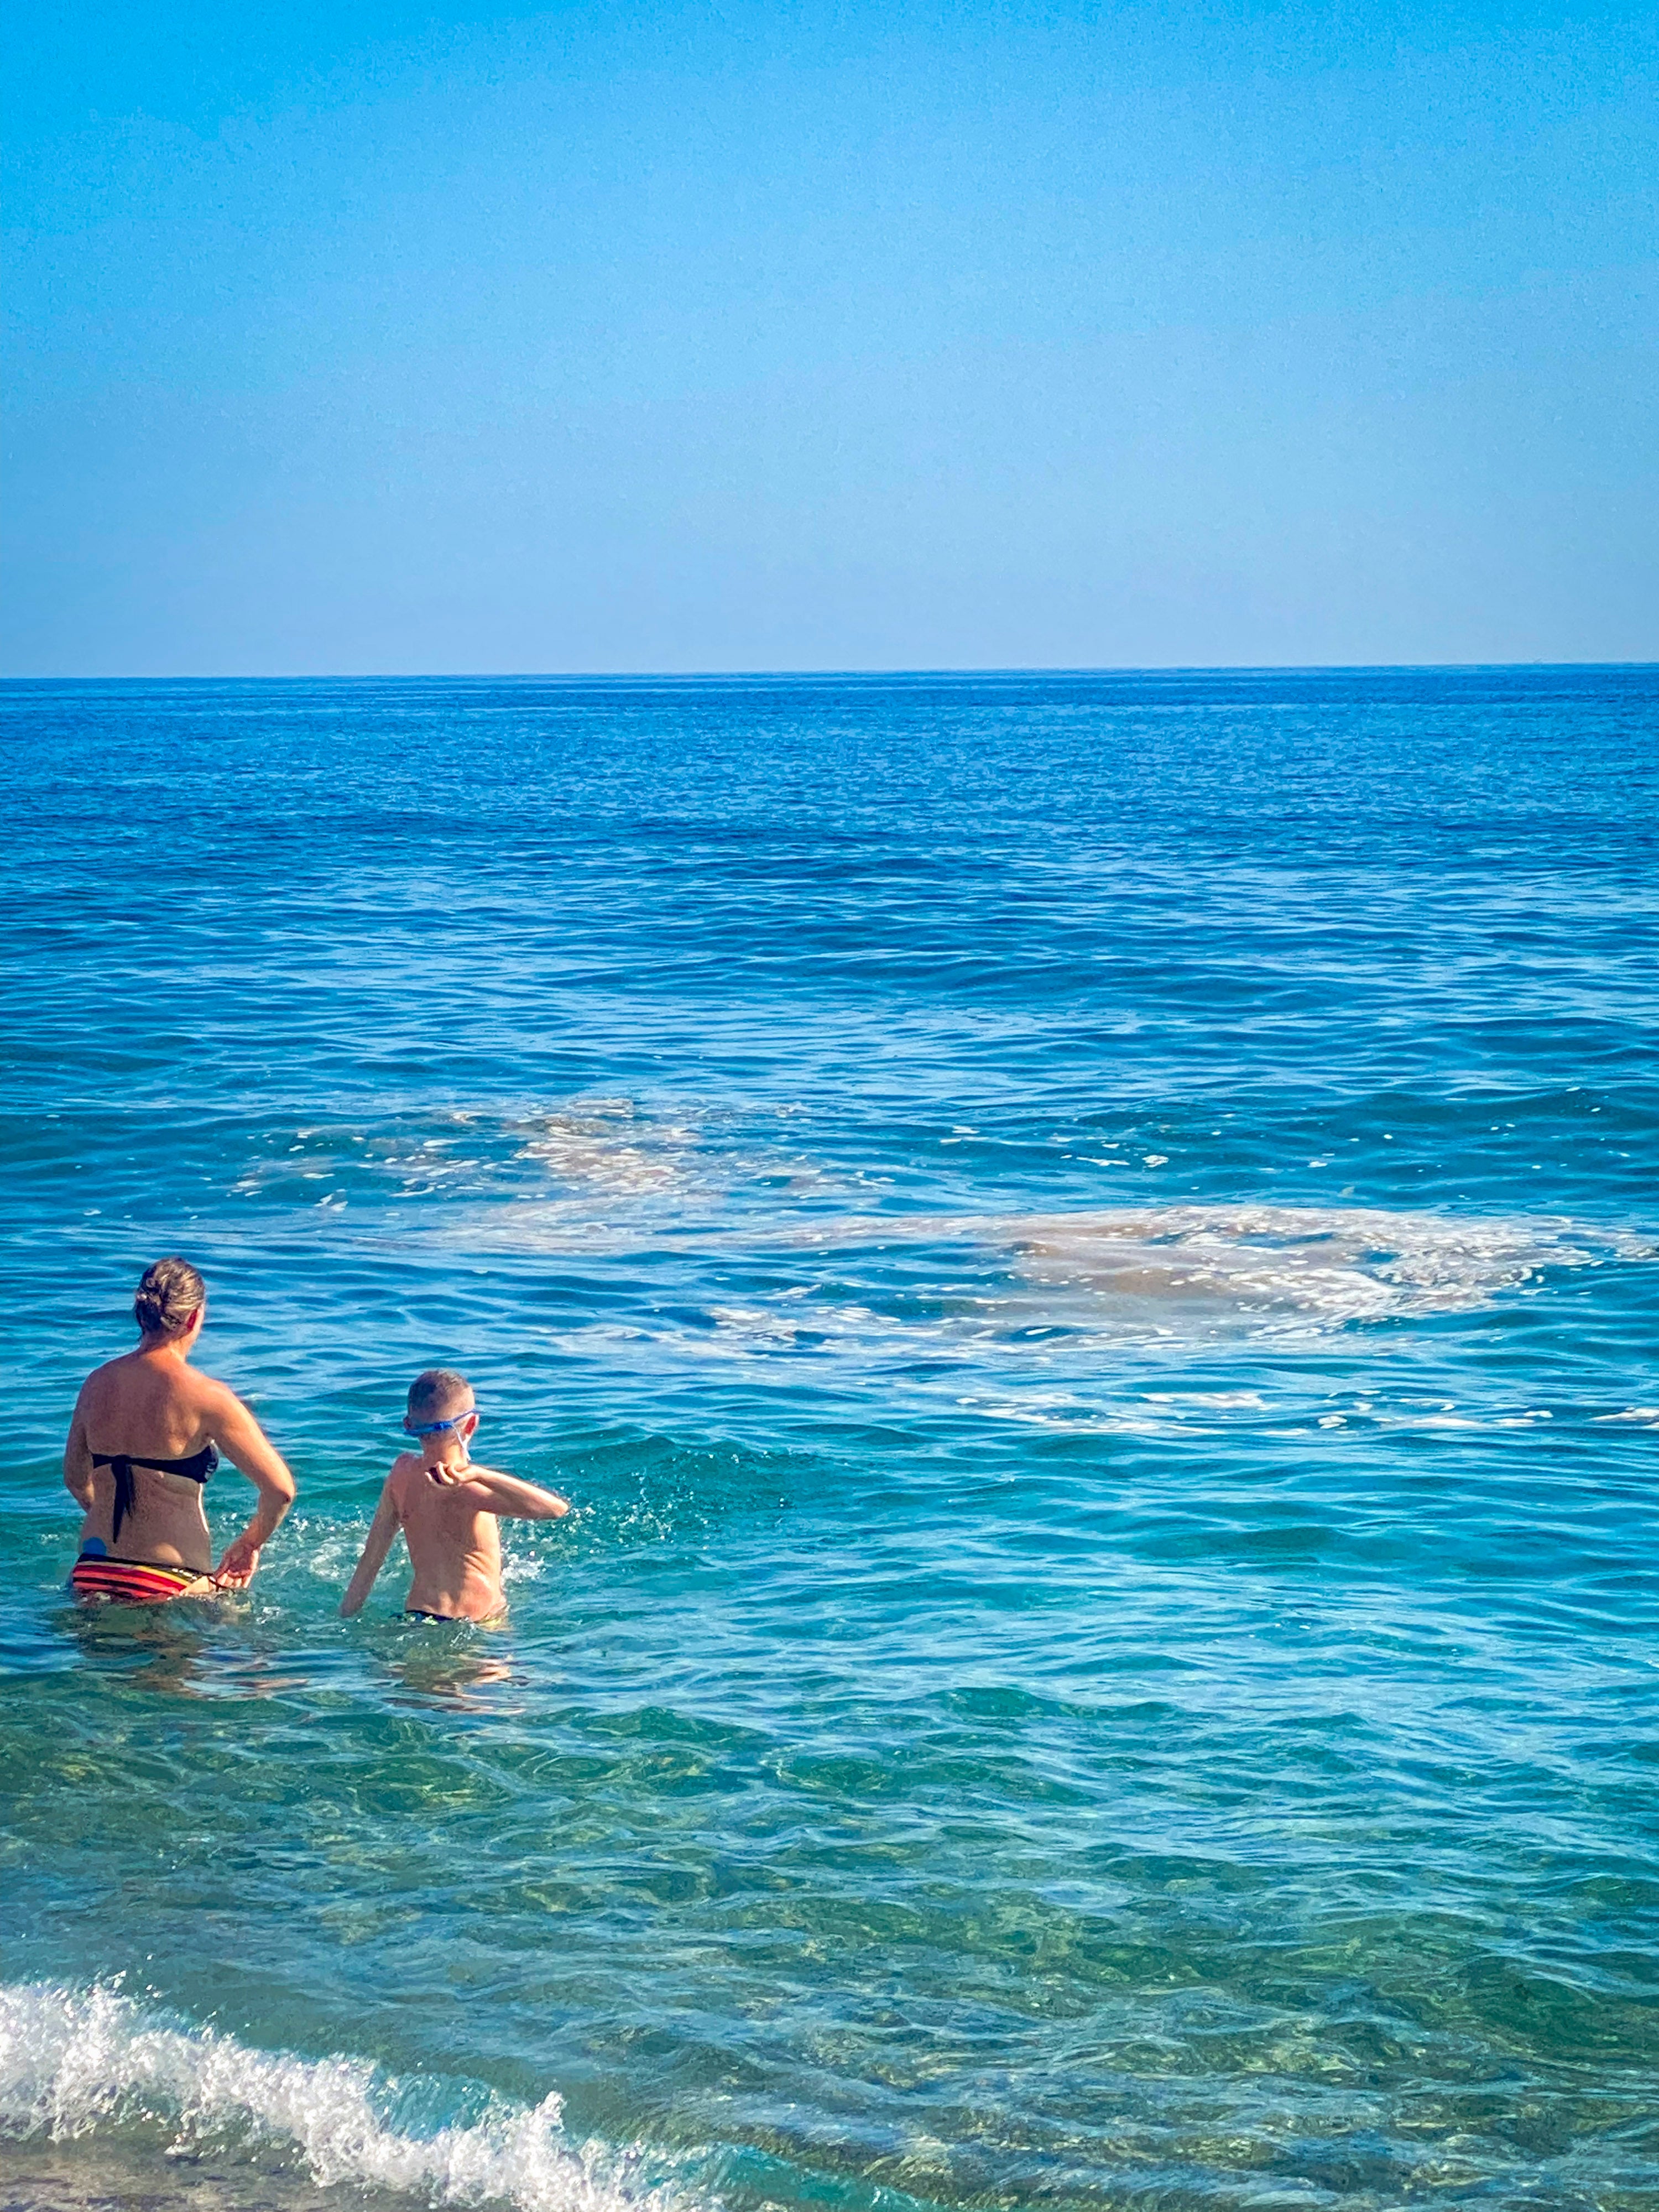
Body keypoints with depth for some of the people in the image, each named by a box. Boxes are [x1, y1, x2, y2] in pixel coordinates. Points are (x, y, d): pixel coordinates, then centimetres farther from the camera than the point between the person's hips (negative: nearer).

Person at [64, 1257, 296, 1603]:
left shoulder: (97, 1383, 7)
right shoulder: (205, 1396, -9)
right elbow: (281, 1489, -10)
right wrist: (251, 1542, 9)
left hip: (90, 1576, 6)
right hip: (169, 1584, -6)